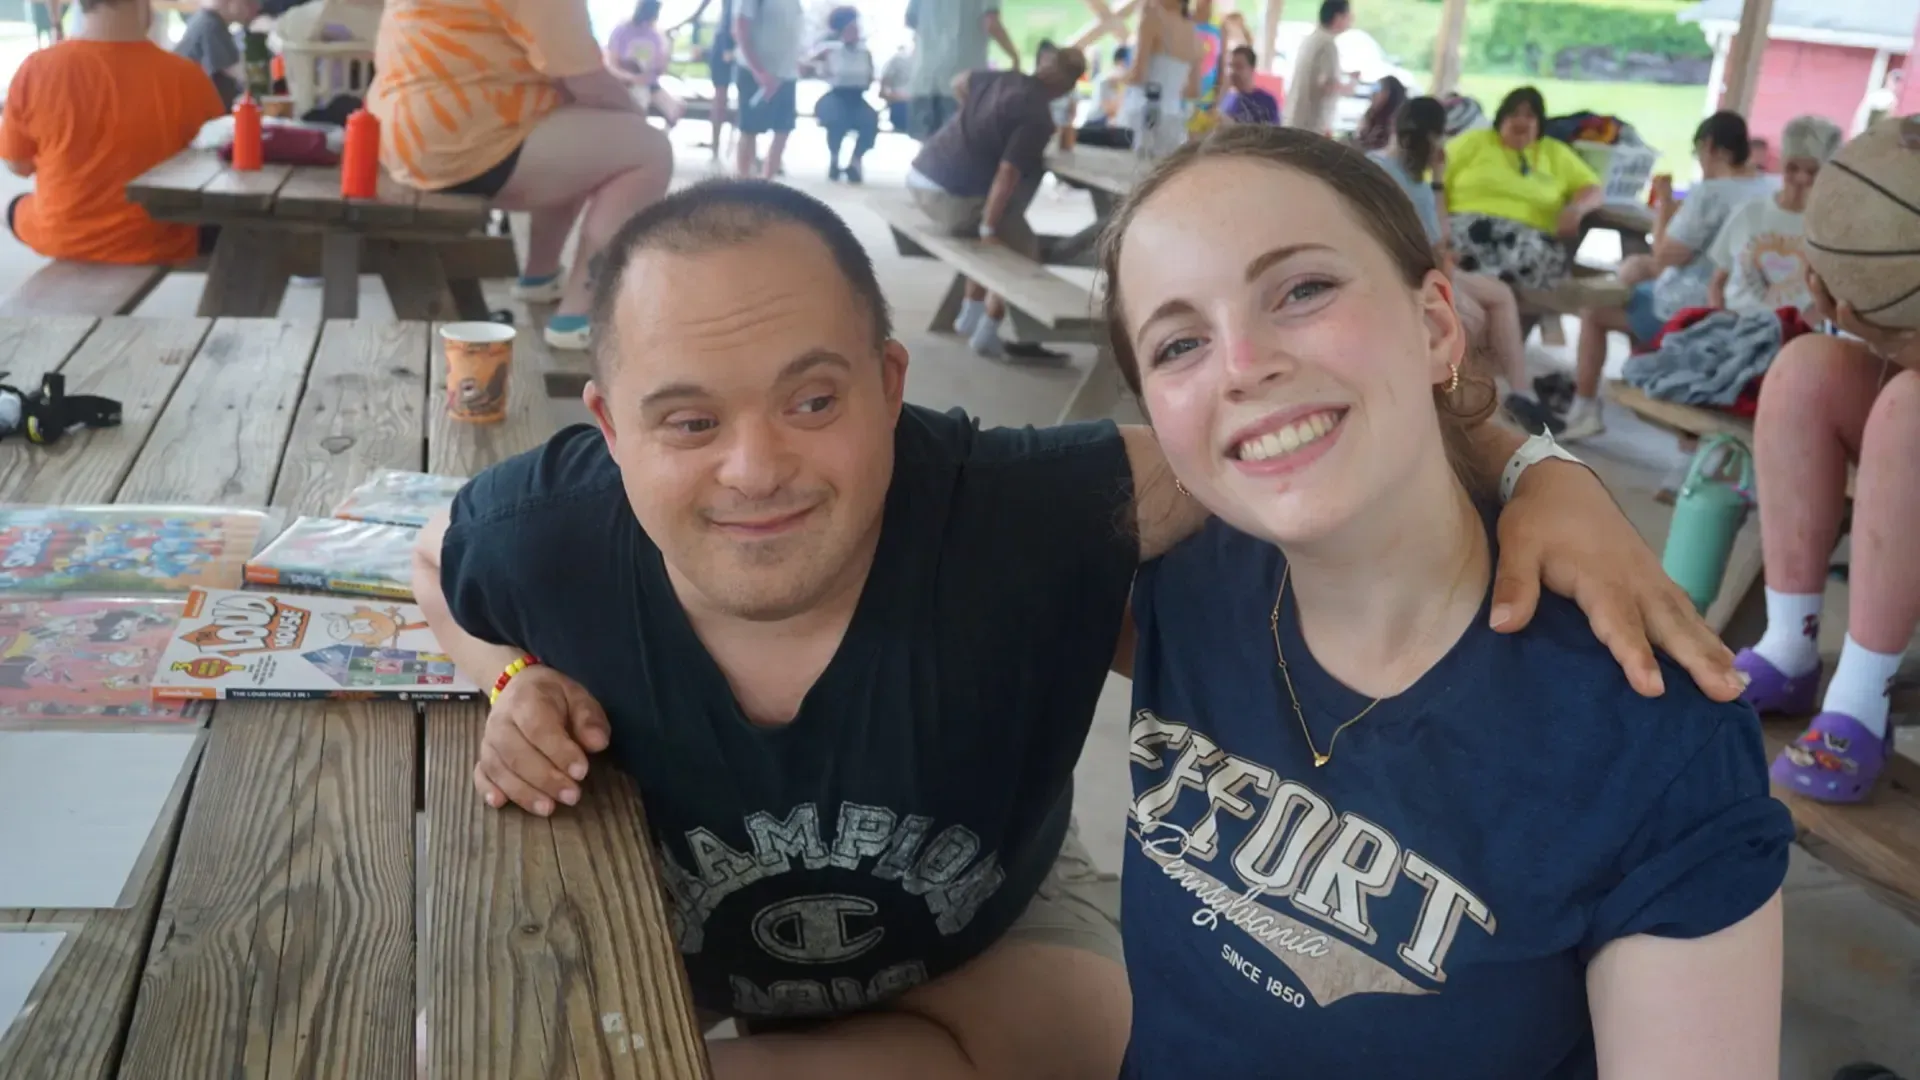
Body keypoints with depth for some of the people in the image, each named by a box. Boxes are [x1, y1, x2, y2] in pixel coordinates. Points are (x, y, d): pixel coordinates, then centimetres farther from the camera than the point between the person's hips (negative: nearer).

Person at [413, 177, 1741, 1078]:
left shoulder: (1028, 515, -38)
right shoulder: (549, 537, -29)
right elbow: (440, 562, -3)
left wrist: (1541, 471, -45)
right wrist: (520, 680, -23)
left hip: (997, 936, -1)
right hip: (673, 938, 2)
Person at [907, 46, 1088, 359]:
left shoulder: (1003, 77, 8)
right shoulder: (1038, 117, -14)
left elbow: (959, 84, 29)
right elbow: (1006, 175, -21)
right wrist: (988, 229, -14)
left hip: (919, 175, 8)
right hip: (950, 198, -8)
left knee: (1002, 231, 27)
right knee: (1022, 248, 10)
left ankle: (971, 316, 29)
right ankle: (987, 335, 9)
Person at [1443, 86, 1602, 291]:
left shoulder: (1555, 152, 26)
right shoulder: (1474, 141, 21)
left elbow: (1593, 190, 23)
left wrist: (1576, 208, -3)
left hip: (1528, 234, 1)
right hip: (1469, 225, -1)